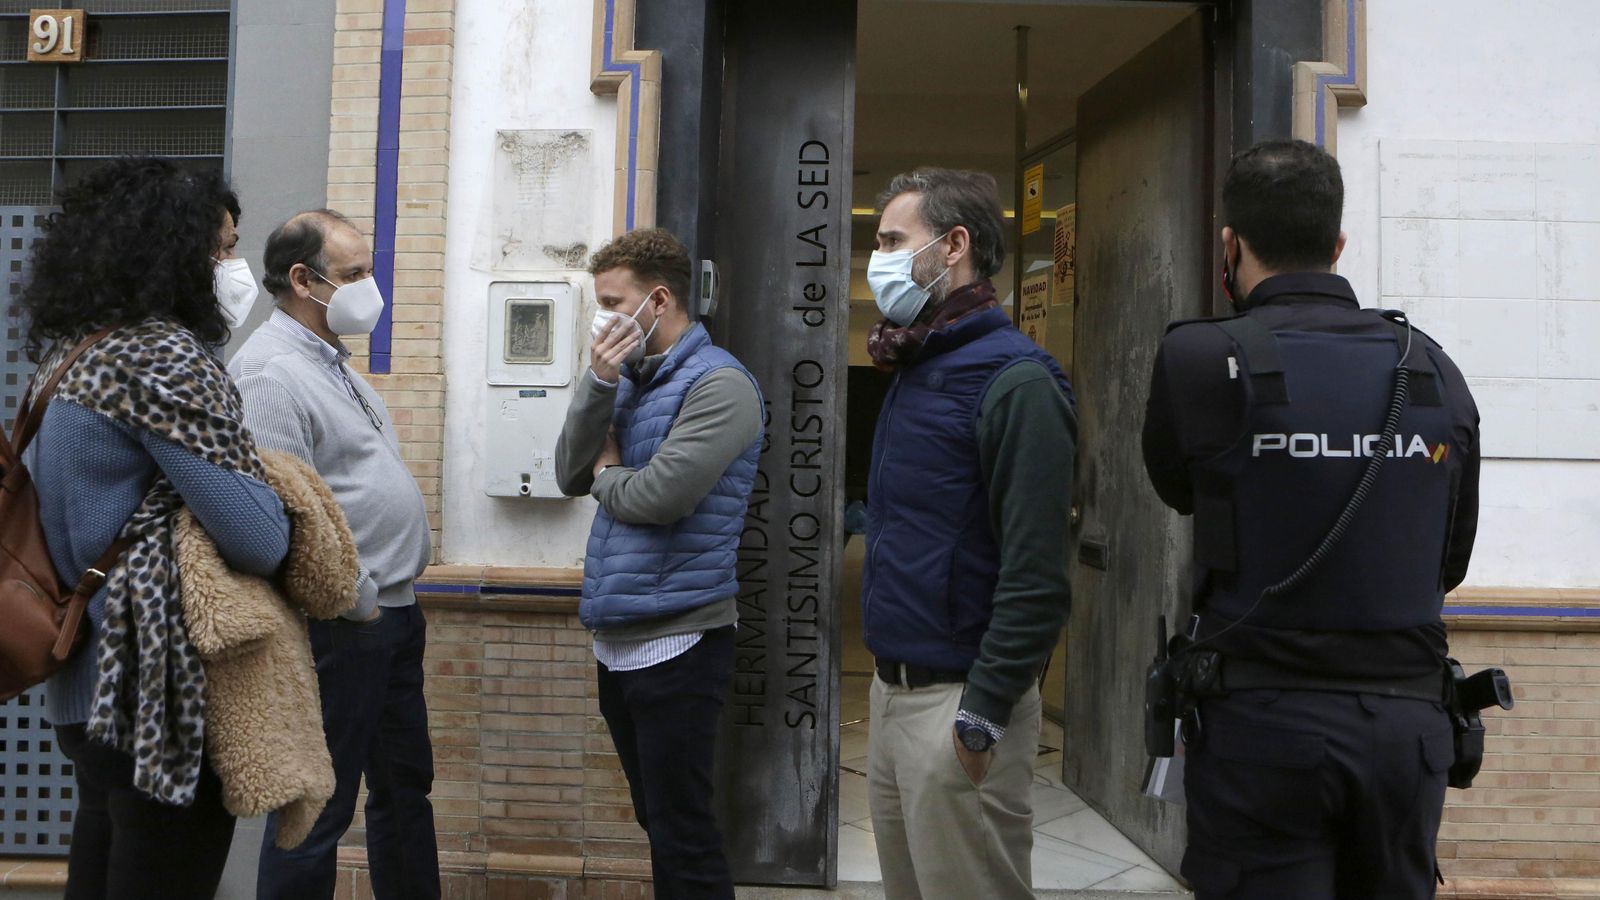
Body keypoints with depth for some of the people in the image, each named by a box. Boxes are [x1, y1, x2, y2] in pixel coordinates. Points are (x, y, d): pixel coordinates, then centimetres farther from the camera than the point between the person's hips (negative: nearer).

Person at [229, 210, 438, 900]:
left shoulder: (331, 362, 15)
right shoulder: (271, 371, -16)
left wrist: (398, 594, 15)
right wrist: (357, 602, -17)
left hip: (394, 612, 10)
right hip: (341, 627, -10)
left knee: (406, 785, 19)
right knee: (318, 812, 3)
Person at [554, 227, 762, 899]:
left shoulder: (718, 384, -13)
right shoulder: (630, 380, 13)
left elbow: (660, 495, -23)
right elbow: (571, 476, 5)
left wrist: (607, 474, -2)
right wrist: (598, 382, -7)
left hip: (677, 640, -8)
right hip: (618, 637, 8)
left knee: (682, 832, 0)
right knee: (656, 819, 19)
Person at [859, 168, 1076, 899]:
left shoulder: (1015, 383, -15)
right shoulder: (916, 370, 13)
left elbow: (1036, 575, -20)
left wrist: (984, 714, -19)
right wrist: (893, 685, 16)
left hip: (957, 703, -9)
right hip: (893, 690, 9)